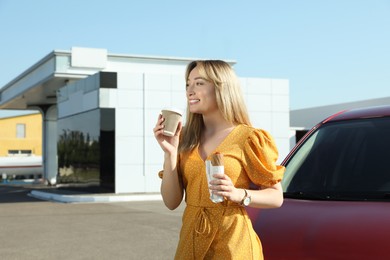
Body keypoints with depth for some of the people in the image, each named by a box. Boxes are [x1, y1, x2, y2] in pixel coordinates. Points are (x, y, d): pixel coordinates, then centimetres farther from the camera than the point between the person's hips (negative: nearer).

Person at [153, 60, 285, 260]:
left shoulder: (247, 138, -8)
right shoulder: (186, 138, 4)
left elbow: (276, 197, -5)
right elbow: (171, 202, 0)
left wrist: (238, 194, -21)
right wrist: (170, 153, -11)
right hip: (191, 242, 4)